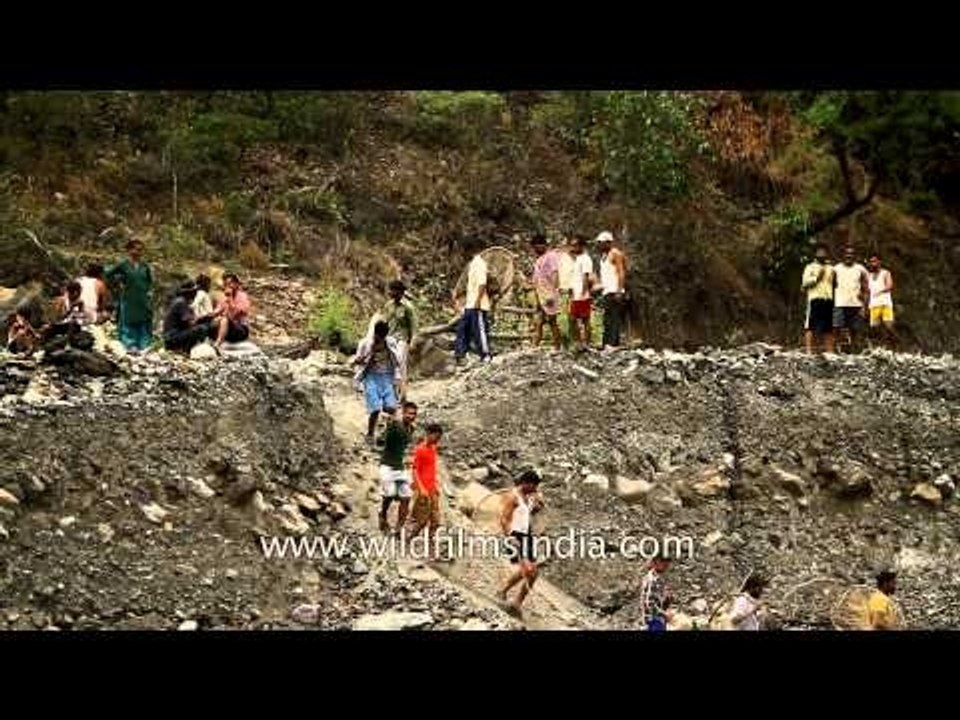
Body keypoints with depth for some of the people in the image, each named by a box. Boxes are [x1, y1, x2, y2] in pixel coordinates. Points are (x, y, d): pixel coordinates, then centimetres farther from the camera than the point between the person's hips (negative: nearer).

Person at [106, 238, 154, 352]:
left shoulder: (144, 266, 5)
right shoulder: (123, 265, -4)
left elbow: (150, 280, 18)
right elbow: (108, 273, 1)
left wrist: (150, 291, 3)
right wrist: (119, 281, -3)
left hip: (143, 300, 3)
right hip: (129, 300, -3)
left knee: (144, 324, 3)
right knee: (128, 323, 1)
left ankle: (143, 345, 11)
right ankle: (130, 345, 7)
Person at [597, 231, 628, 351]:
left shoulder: (615, 254, -8)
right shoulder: (603, 256, 20)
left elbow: (622, 273, -14)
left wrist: (619, 291, -21)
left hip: (615, 292, -10)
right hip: (607, 292, 10)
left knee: (615, 320, -12)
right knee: (607, 321, 9)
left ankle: (614, 344, -15)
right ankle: (607, 345, 11)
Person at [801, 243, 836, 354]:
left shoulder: (830, 269, 21)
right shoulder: (810, 267, 6)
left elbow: (834, 284, 25)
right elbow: (805, 283, -5)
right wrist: (816, 278, -11)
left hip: (828, 300, 5)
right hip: (815, 300, -5)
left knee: (828, 328, 5)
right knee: (810, 326, -9)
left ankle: (829, 351, 6)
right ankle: (809, 351, -11)